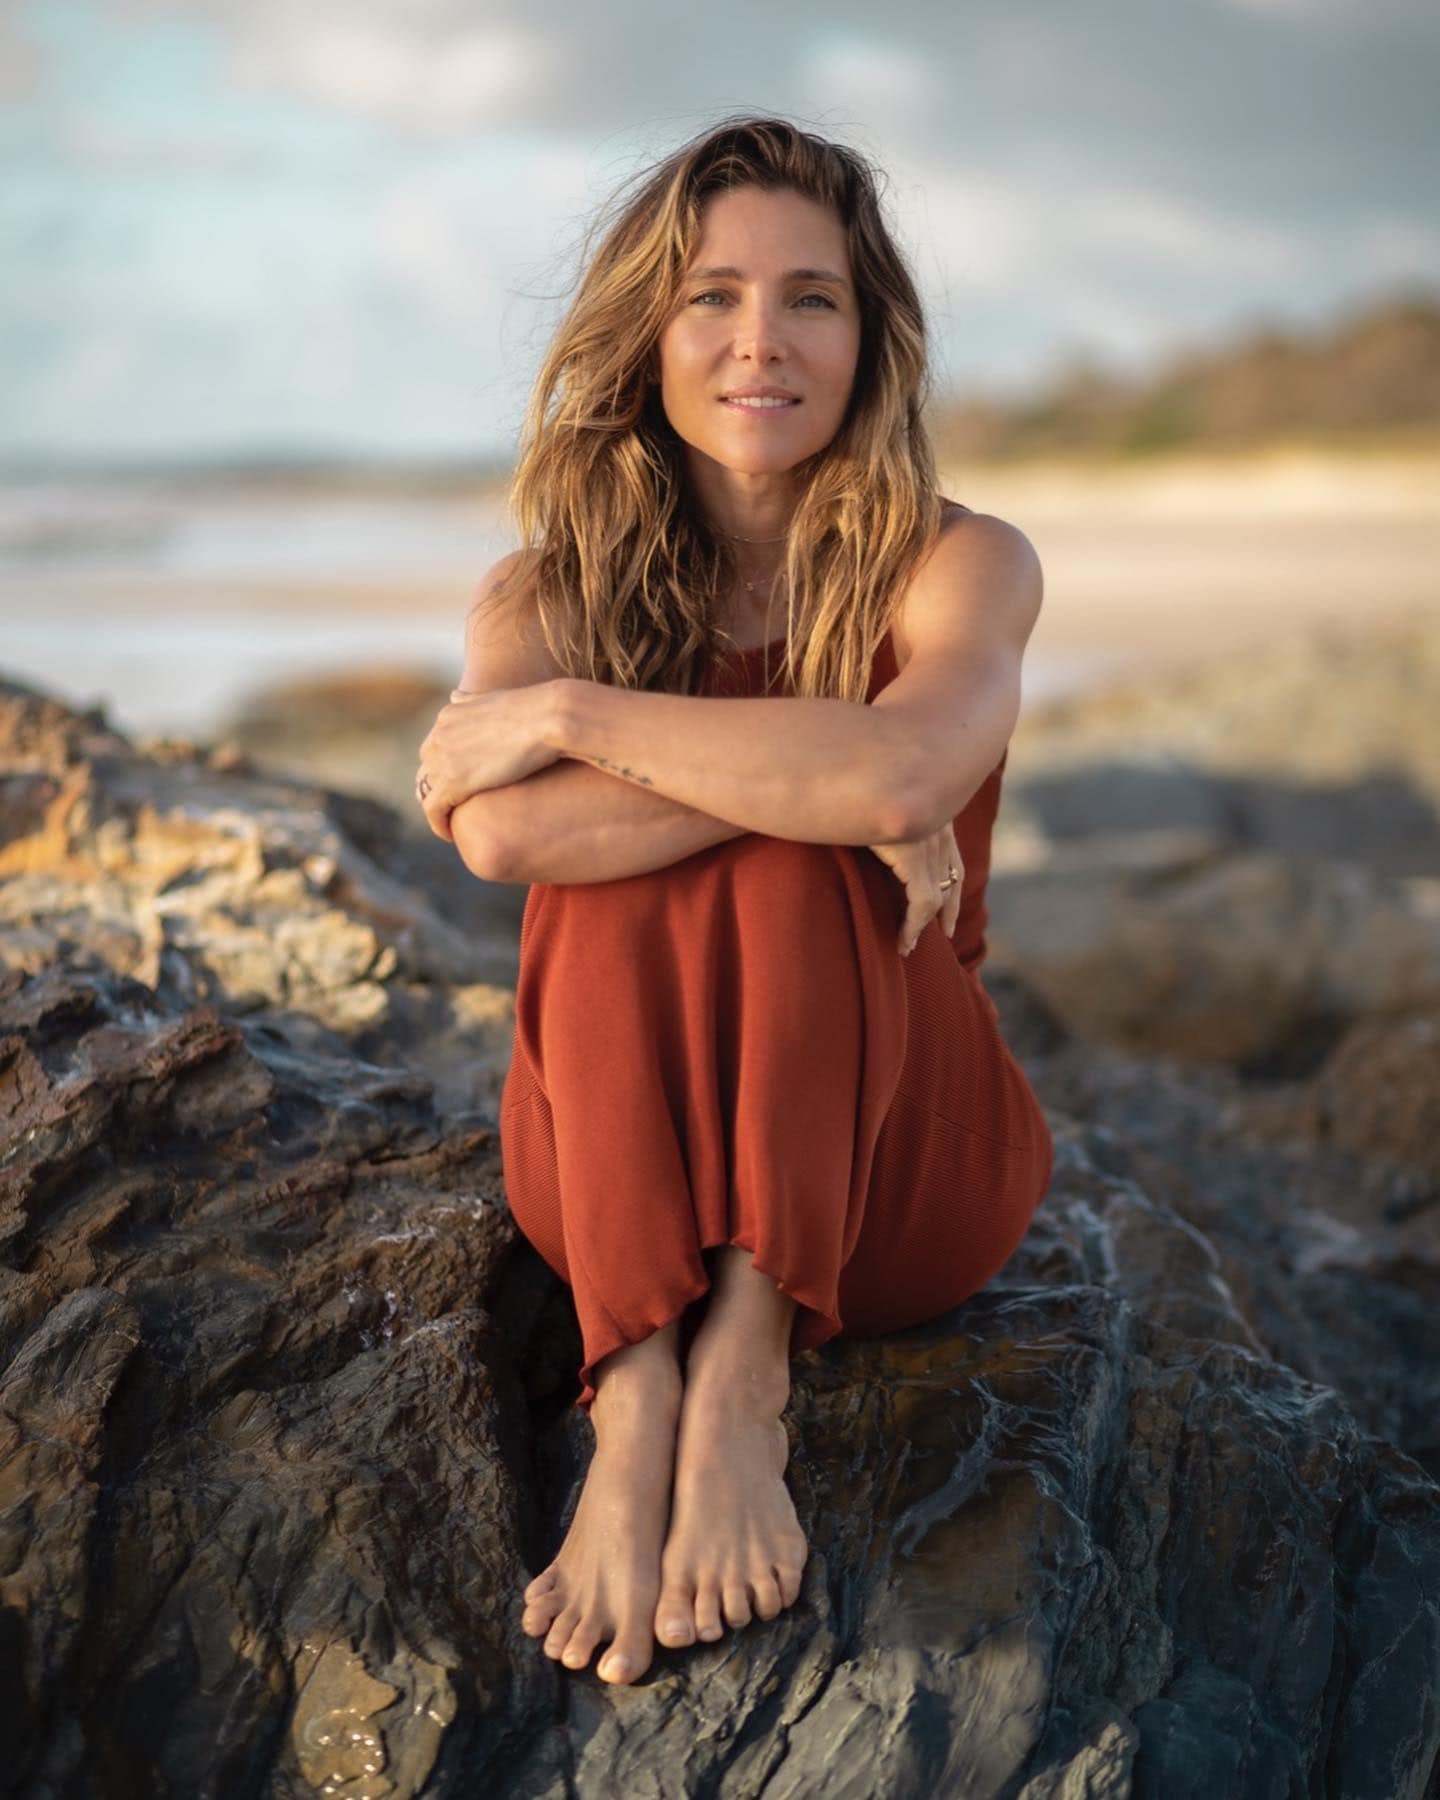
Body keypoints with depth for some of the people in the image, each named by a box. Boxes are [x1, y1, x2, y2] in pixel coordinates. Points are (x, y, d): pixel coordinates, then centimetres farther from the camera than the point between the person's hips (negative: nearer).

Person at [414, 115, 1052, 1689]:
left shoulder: (960, 566, -6)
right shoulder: (547, 591, -1)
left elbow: (896, 775, -31)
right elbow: (501, 830, -24)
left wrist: (572, 714, -23)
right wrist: (804, 774, -25)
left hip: (892, 1177, -1)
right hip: (616, 1172, 2)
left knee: (780, 865, -28)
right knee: (618, 869, -28)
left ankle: (741, 1380, -35)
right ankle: (634, 1409, -40)